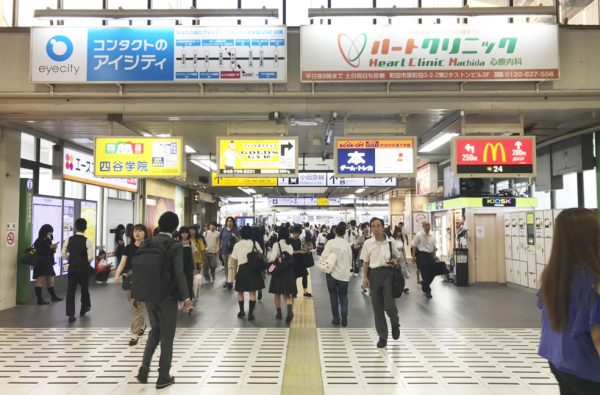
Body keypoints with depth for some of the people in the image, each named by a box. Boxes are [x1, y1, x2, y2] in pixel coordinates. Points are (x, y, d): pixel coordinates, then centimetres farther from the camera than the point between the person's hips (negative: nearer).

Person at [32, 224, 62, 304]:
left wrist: (53, 249, 0)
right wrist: (50, 247, -20)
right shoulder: (39, 241, -9)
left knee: (51, 281, 15)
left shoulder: (48, 240, 13)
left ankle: (53, 296, 27)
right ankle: (40, 300, 2)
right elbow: (39, 252, -20)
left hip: (48, 264, 8)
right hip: (40, 264, -8)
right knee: (40, 281, -4)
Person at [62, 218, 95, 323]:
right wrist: (86, 262, 4)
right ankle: (84, 308, 37)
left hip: (72, 267, 2)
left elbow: (64, 254, 3)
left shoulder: (69, 240, -2)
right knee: (84, 288, 19)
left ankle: (71, 315, 0)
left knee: (70, 290, 4)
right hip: (84, 268, -2)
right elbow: (91, 257, -17)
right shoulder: (87, 241, -13)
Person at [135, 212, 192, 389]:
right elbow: (179, 273, -19)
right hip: (167, 296, -5)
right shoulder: (175, 246, -13)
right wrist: (186, 296, -14)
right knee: (166, 336, 7)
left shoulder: (146, 243, 2)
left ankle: (144, 368, 16)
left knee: (155, 331, 23)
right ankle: (163, 377, 15)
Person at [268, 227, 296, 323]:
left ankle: (279, 313, 20)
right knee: (286, 294, 10)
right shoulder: (290, 245, 3)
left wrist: (268, 255, 0)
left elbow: (272, 258, -19)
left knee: (277, 293, 13)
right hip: (289, 270, 4)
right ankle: (290, 310, -13)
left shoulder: (277, 245, -13)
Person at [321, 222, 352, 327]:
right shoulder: (347, 245, -3)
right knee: (343, 295, 13)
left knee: (333, 295, 13)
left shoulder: (331, 243, -10)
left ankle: (336, 318, 16)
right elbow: (350, 260, 5)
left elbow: (324, 256, -17)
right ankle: (344, 315, -10)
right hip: (344, 274, 1)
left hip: (332, 272, -1)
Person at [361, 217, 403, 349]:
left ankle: (395, 324, 29)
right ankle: (382, 336, 20)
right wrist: (365, 277, -3)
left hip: (388, 273, -1)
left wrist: (395, 261, -12)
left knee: (389, 305, -8)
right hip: (374, 274, 2)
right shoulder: (367, 243, 2)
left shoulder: (390, 242, 0)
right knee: (377, 307, 6)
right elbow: (365, 262, 6)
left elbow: (399, 257, 11)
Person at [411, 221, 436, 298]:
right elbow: (414, 246, -4)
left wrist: (434, 256, 15)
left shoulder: (432, 236, 7)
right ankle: (427, 291, 9)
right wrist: (414, 257, -5)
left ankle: (424, 284, 33)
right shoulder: (419, 235, -8)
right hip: (422, 255, -5)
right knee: (425, 274, -3)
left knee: (432, 273, 8)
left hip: (430, 255, 5)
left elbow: (434, 247, 16)